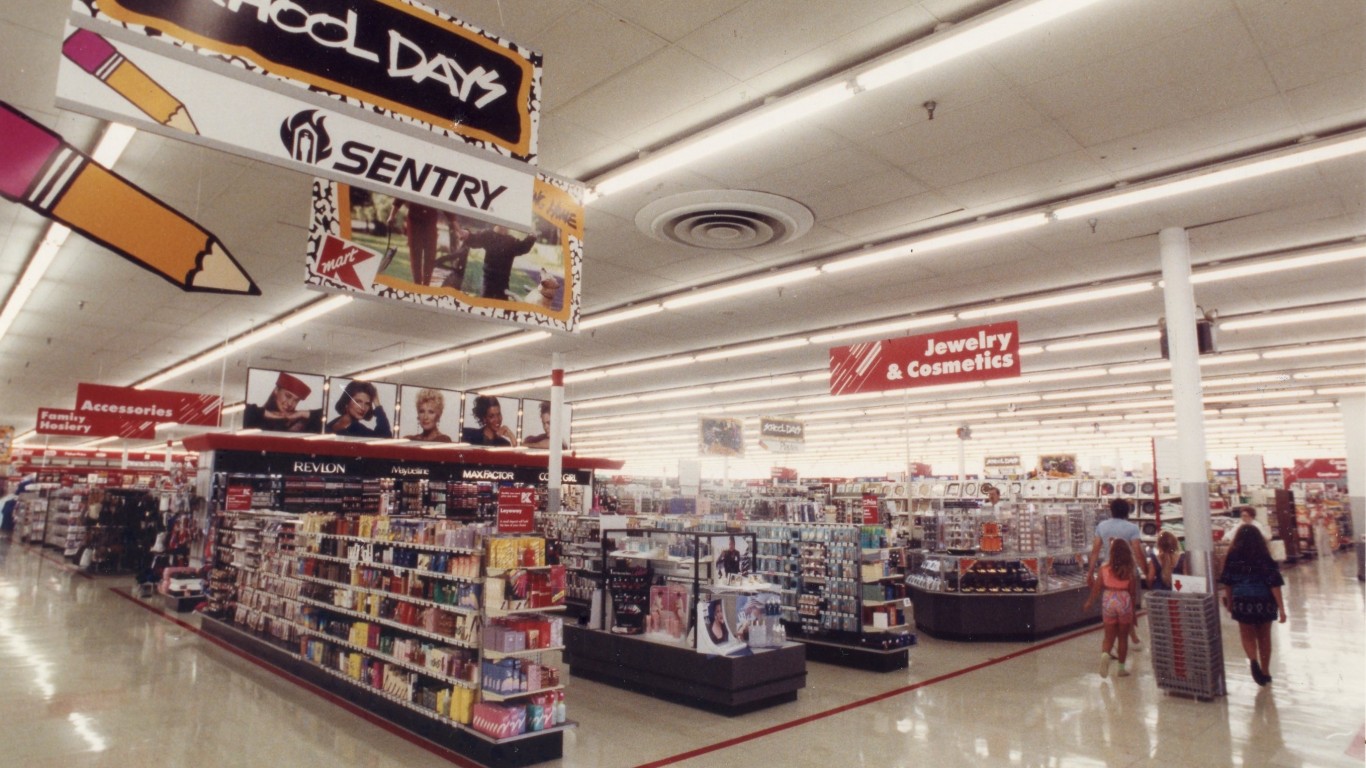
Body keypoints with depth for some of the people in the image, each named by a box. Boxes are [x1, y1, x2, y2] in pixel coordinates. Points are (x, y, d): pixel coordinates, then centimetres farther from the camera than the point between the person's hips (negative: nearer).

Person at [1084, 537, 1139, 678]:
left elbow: (1097, 586, 2)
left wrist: (1089, 601, 14)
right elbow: (1133, 591, -2)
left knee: (1109, 635, 10)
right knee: (1123, 637, 12)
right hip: (1124, 599, -1)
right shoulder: (1130, 569, -5)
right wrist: (1133, 606, 12)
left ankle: (1105, 653, -19)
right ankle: (1121, 668, 16)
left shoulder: (1105, 568, -3)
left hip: (1108, 599, 1)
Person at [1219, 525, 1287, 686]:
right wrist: (1281, 609, -5)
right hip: (1264, 603, 1)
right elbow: (1274, 585, -11)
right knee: (1264, 638, 17)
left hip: (1243, 603, -1)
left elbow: (1227, 583, 0)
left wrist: (1229, 603, 15)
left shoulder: (1232, 558, -6)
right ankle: (1265, 673, 26)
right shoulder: (1265, 558, -9)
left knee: (1247, 635, 15)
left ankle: (1253, 660, -12)